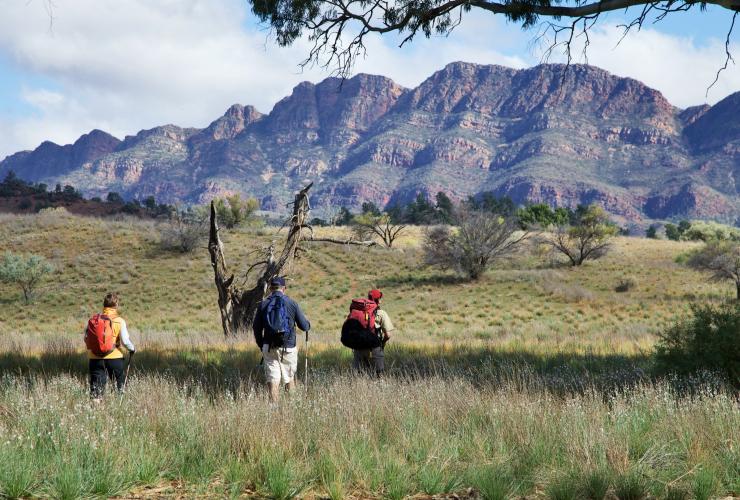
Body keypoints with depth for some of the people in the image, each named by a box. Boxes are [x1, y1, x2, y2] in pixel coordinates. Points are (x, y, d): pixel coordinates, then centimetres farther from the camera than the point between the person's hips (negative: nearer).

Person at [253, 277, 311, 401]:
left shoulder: (263, 305, 2)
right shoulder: (292, 303, -2)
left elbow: (257, 329, 6)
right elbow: (304, 326, 2)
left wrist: (261, 346, 19)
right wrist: (308, 325, 26)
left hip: (269, 349, 1)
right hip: (288, 348, -1)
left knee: (272, 381, 1)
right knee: (290, 378, 14)